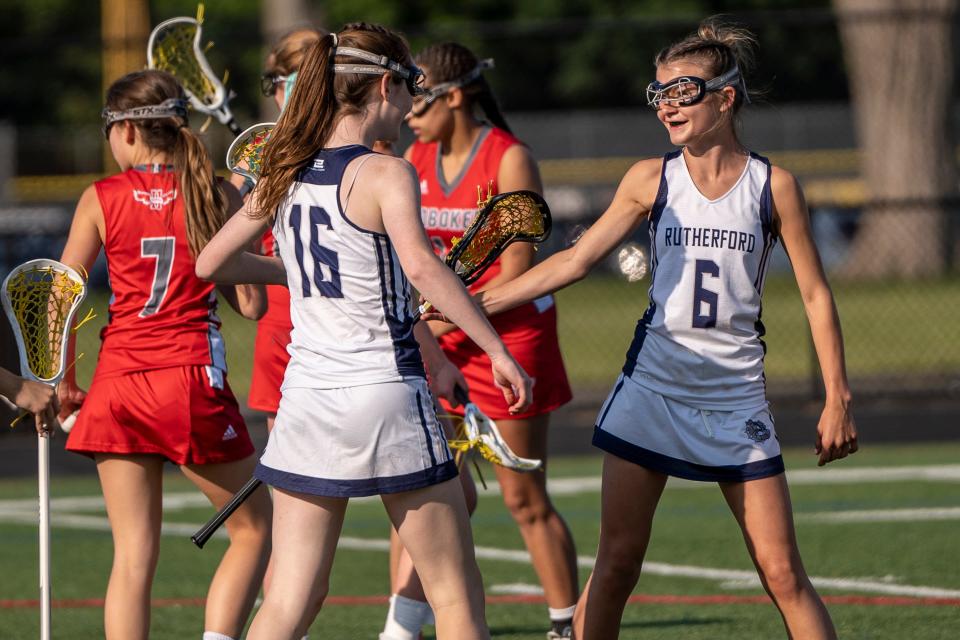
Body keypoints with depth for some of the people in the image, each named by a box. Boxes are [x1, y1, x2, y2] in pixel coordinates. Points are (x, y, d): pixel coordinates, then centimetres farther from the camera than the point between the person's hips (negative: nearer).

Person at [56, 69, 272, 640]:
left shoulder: (101, 199, 2)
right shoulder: (220, 197, 1)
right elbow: (251, 304, 0)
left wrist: (64, 382, 13)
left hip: (117, 384, 2)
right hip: (193, 379, -1)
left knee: (134, 555, 4)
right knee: (254, 530, 14)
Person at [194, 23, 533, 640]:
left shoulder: (285, 175, 8)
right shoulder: (384, 173, -10)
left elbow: (211, 262, 18)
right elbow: (420, 265, -27)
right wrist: (498, 349, -27)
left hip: (305, 398, 6)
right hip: (385, 395, -6)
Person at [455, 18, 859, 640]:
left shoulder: (773, 185, -3)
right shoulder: (651, 180, 2)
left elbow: (816, 295, 1)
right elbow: (575, 260, 5)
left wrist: (838, 398, -2)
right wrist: (474, 304, 1)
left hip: (736, 395, -2)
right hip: (653, 385, 2)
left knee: (782, 572, -4)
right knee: (617, 562, -1)